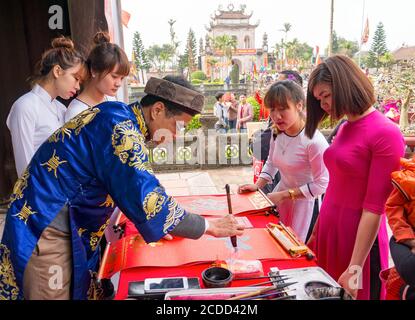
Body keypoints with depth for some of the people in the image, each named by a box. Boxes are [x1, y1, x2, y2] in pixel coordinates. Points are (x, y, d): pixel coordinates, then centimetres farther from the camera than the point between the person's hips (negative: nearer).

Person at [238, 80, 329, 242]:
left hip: (305, 201, -6)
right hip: (281, 196, 6)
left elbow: (321, 184, -21)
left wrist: (283, 195, -21)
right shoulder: (278, 134, -6)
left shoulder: (314, 141, -27)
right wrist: (257, 185, -5)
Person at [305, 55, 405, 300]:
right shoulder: (345, 128, 5)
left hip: (358, 239, -7)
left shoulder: (385, 134, -18)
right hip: (328, 233, 7)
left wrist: (355, 266, -18)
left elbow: (374, 208, -19)